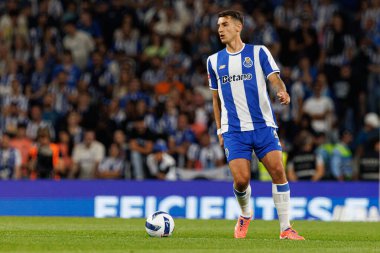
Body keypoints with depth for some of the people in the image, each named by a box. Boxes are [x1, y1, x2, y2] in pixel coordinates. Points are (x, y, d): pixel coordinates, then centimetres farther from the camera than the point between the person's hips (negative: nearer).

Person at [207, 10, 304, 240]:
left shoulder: (258, 52, 6)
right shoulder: (214, 61, 13)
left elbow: (274, 78, -5)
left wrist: (282, 91, -28)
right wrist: (219, 130, 15)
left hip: (263, 125, -1)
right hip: (233, 130, 1)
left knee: (278, 171, -15)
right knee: (241, 180, -12)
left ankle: (286, 229, -6)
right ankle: (245, 216, 20)